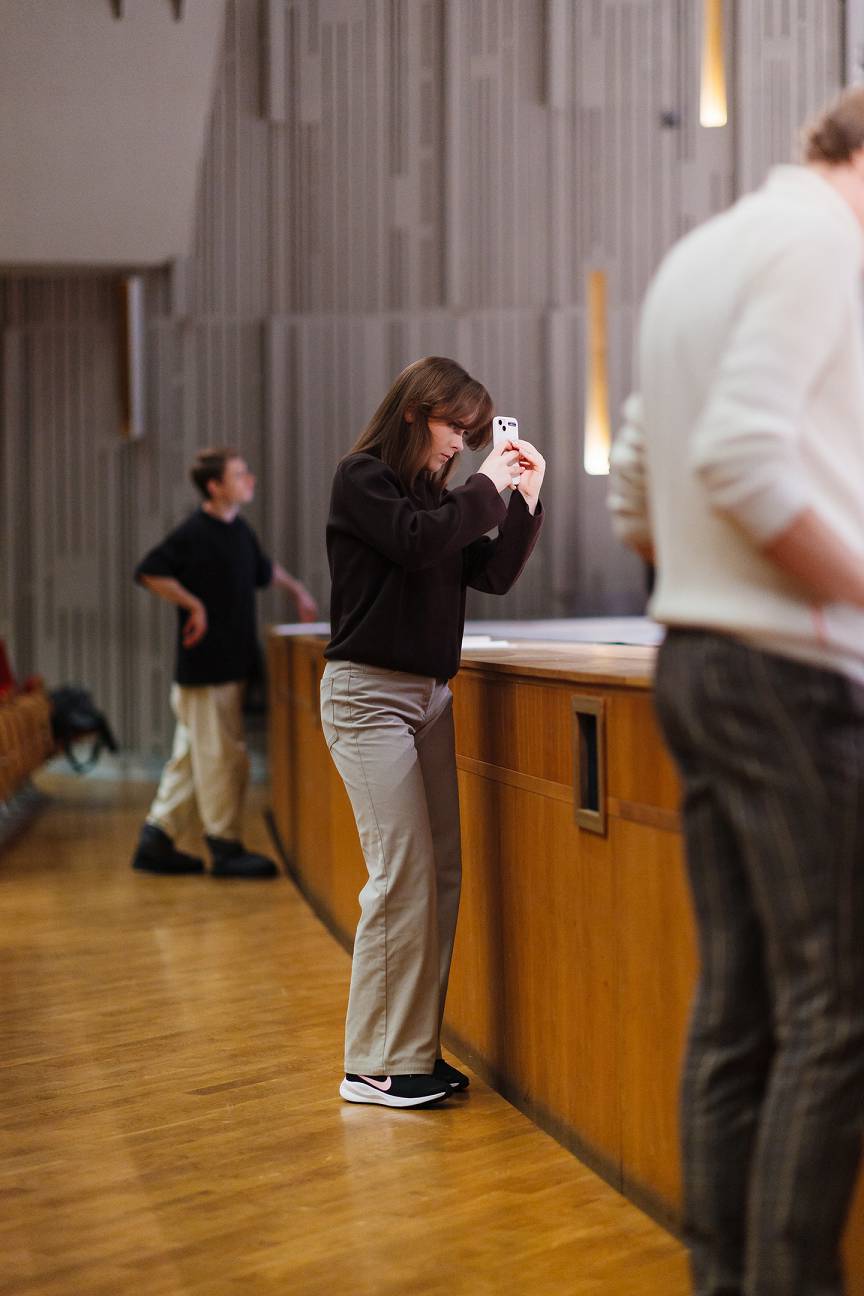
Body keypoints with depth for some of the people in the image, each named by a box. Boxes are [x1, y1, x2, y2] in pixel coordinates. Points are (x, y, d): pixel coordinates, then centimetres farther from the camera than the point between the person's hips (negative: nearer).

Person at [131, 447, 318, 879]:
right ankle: (226, 848, 5)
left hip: (233, 662, 9)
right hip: (204, 665, -9)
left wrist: (296, 589, 27)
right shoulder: (194, 532, -14)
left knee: (193, 756, 12)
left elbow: (263, 568, 32)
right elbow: (149, 572, -19)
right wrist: (194, 605, -19)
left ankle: (156, 841, 20)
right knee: (222, 756, -4)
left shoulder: (240, 530, 13)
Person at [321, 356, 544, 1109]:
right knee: (403, 875, -11)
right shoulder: (362, 478, -4)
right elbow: (418, 542, -20)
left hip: (430, 694, 8)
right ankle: (375, 1066, -3)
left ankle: (417, 1049, 11)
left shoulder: (436, 492, 17)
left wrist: (526, 498, 5)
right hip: (371, 693, -8)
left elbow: (493, 574, 14)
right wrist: (486, 488, -9)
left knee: (443, 873, 3)